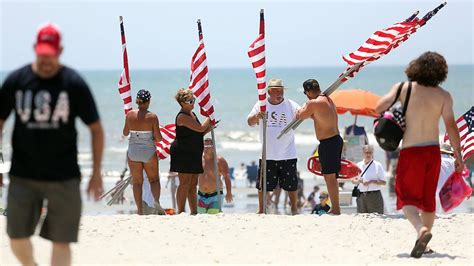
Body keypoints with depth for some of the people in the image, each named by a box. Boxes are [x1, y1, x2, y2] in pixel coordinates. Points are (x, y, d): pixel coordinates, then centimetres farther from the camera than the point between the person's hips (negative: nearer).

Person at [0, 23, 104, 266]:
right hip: (23, 175, 2)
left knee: (61, 241, -3)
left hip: (64, 179, -2)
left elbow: (96, 129, 1)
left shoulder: (74, 84, -5)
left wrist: (96, 173, -2)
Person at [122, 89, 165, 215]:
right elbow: (158, 137, -10)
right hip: (149, 151, -2)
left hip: (133, 151, 2)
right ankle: (156, 201, -12)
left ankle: (139, 210, 3)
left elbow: (125, 133, 7)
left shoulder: (130, 114, -4)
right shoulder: (152, 117, -11)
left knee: (137, 182, 10)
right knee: (154, 179, 12)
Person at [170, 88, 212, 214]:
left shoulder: (192, 114, 15)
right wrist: (210, 116, -6)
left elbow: (198, 134, 23)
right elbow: (200, 128, -20)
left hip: (194, 154, 9)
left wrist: (209, 128, 6)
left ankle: (194, 212, 13)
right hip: (183, 153, -9)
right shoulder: (182, 117, -15)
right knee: (185, 183, -9)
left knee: (193, 184, 10)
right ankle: (181, 212, -7)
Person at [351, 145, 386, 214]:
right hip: (361, 195, 4)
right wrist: (358, 181, -6)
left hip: (374, 195, -4)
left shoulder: (377, 165, 1)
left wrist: (371, 181, -14)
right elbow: (353, 180, 17)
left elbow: (384, 182, -1)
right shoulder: (359, 165, 13)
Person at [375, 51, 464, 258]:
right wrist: (458, 155, -2)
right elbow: (451, 126, -7)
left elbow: (378, 108, -10)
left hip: (410, 151, -2)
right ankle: (424, 244, 23)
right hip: (432, 150, 2)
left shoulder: (403, 88, -5)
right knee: (428, 199, 16)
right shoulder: (443, 96, -3)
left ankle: (421, 229, -28)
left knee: (407, 198, -1)